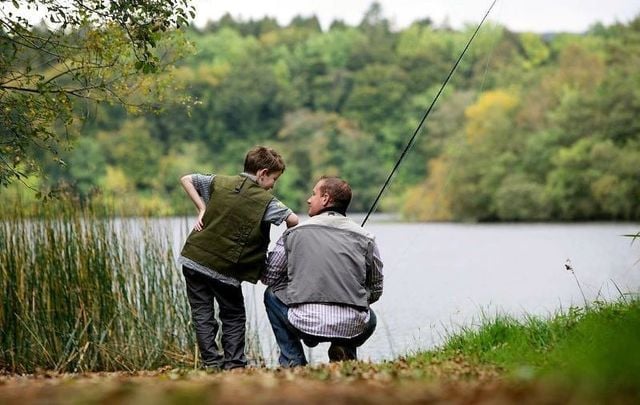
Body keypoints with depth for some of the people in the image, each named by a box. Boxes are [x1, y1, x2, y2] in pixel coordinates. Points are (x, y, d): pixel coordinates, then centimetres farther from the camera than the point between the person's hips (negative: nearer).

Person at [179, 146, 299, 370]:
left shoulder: (220, 182, 7)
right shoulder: (265, 200, -5)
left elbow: (186, 179, 16)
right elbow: (293, 220, -13)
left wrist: (202, 209, 12)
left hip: (193, 258, 3)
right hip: (225, 269, -3)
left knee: (202, 314, 9)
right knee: (234, 317, 15)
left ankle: (212, 363, 3)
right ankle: (234, 364, 7)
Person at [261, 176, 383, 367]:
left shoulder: (294, 233, 6)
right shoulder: (365, 238, 8)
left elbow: (268, 277, 14)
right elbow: (375, 291, 15)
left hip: (305, 323, -2)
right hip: (352, 328, 2)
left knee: (272, 295, 29)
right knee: (369, 319, 39)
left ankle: (293, 361, 17)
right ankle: (345, 349, 8)